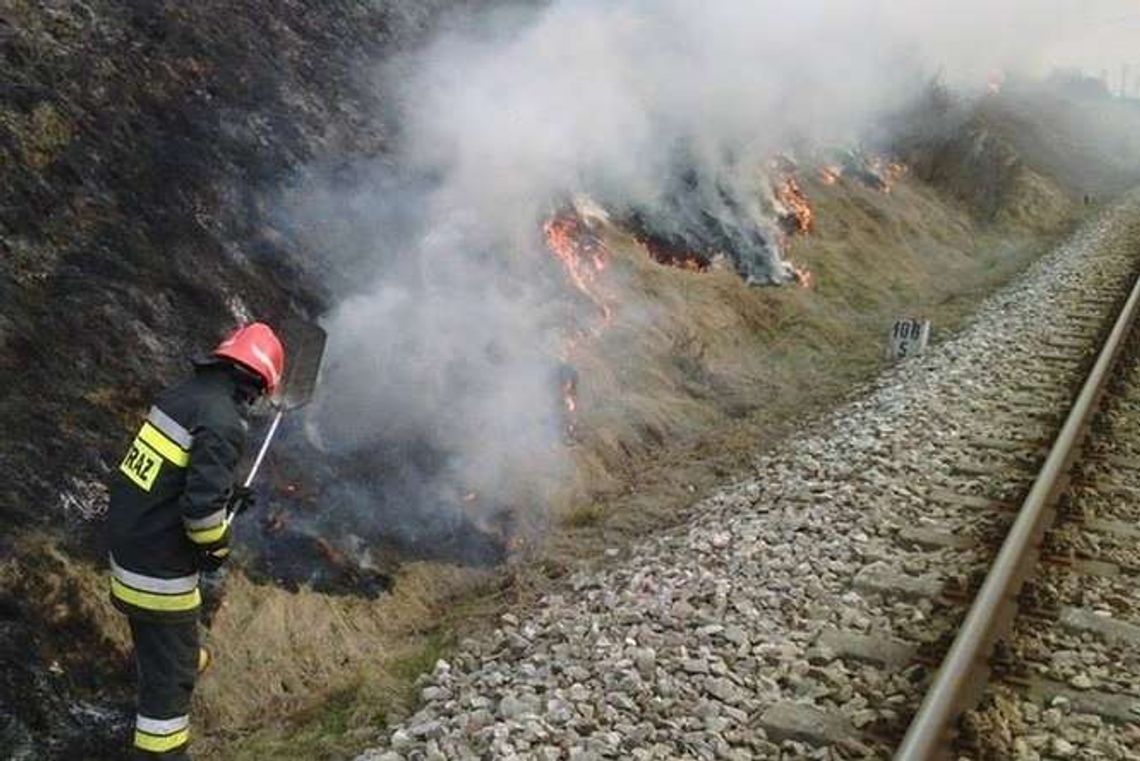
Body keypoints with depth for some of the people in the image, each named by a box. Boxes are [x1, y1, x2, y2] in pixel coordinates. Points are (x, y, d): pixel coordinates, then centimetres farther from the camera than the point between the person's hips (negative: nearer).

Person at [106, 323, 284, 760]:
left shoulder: (179, 395, 3)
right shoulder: (223, 422, -25)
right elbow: (202, 504, -30)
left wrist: (226, 493, 17)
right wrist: (216, 546, -10)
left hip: (124, 538, 10)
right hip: (159, 562, -9)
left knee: (155, 629, 37)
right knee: (169, 671, 5)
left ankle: (184, 658, 64)